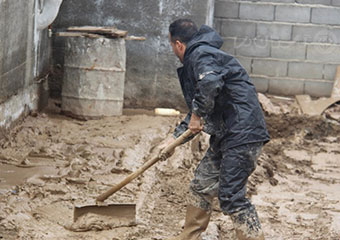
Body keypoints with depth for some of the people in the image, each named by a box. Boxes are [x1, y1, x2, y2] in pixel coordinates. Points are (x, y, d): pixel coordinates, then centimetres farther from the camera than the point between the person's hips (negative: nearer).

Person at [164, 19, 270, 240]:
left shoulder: (201, 54, -10)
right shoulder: (195, 61, 23)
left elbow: (210, 82, -34)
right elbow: (198, 111, 31)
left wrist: (197, 114, -19)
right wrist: (176, 138, 30)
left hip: (242, 135, -11)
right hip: (226, 135, 11)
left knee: (231, 197, -12)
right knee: (201, 186, 17)